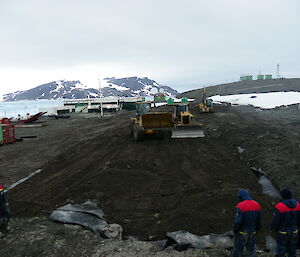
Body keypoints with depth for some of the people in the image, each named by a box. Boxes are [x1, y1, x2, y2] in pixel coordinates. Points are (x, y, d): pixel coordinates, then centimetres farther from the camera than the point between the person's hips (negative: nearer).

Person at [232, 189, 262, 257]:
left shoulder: (240, 206, -18)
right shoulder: (257, 205, 1)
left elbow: (237, 221, -20)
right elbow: (259, 220, 8)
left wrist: (235, 230, -6)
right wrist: (256, 229, 19)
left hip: (242, 232, -5)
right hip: (253, 232, 5)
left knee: (238, 249, 6)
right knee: (251, 248, 16)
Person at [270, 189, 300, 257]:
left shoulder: (280, 206, -22)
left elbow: (275, 220, -18)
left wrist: (272, 227, 2)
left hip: (282, 232, -5)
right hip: (294, 231, 5)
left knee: (281, 251, 7)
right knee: (292, 250, 17)